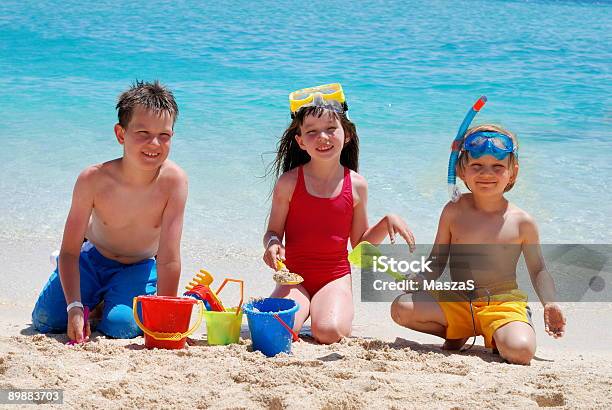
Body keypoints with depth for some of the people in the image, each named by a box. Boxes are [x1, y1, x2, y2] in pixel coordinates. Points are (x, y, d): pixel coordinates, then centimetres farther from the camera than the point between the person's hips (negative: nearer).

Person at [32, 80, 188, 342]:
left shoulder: (174, 181, -30)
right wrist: (75, 307, -31)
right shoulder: (93, 179, -28)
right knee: (46, 321, -9)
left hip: (140, 268, -1)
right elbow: (70, 251, -20)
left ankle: (111, 300, 13)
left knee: (122, 327, -23)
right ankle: (95, 297, 23)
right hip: (93, 258, 1)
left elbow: (168, 258, -27)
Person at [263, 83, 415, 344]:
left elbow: (359, 242, 11)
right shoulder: (289, 182, -4)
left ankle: (335, 308, 9)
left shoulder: (356, 185, 1)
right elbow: (273, 231, 3)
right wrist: (272, 244, -20)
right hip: (295, 275, 0)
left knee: (330, 333, -27)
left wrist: (387, 223, -6)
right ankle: (303, 306, 8)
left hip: (336, 276, 1)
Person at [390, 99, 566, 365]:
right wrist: (417, 281, -13)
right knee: (402, 308, -19)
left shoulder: (522, 222, -3)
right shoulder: (454, 212, 1)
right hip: (457, 301, 3)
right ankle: (457, 335, 5)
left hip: (504, 304, -3)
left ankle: (495, 339, 5)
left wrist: (549, 303, -8)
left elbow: (538, 270, 8)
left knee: (521, 351, -32)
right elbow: (436, 262, 7)